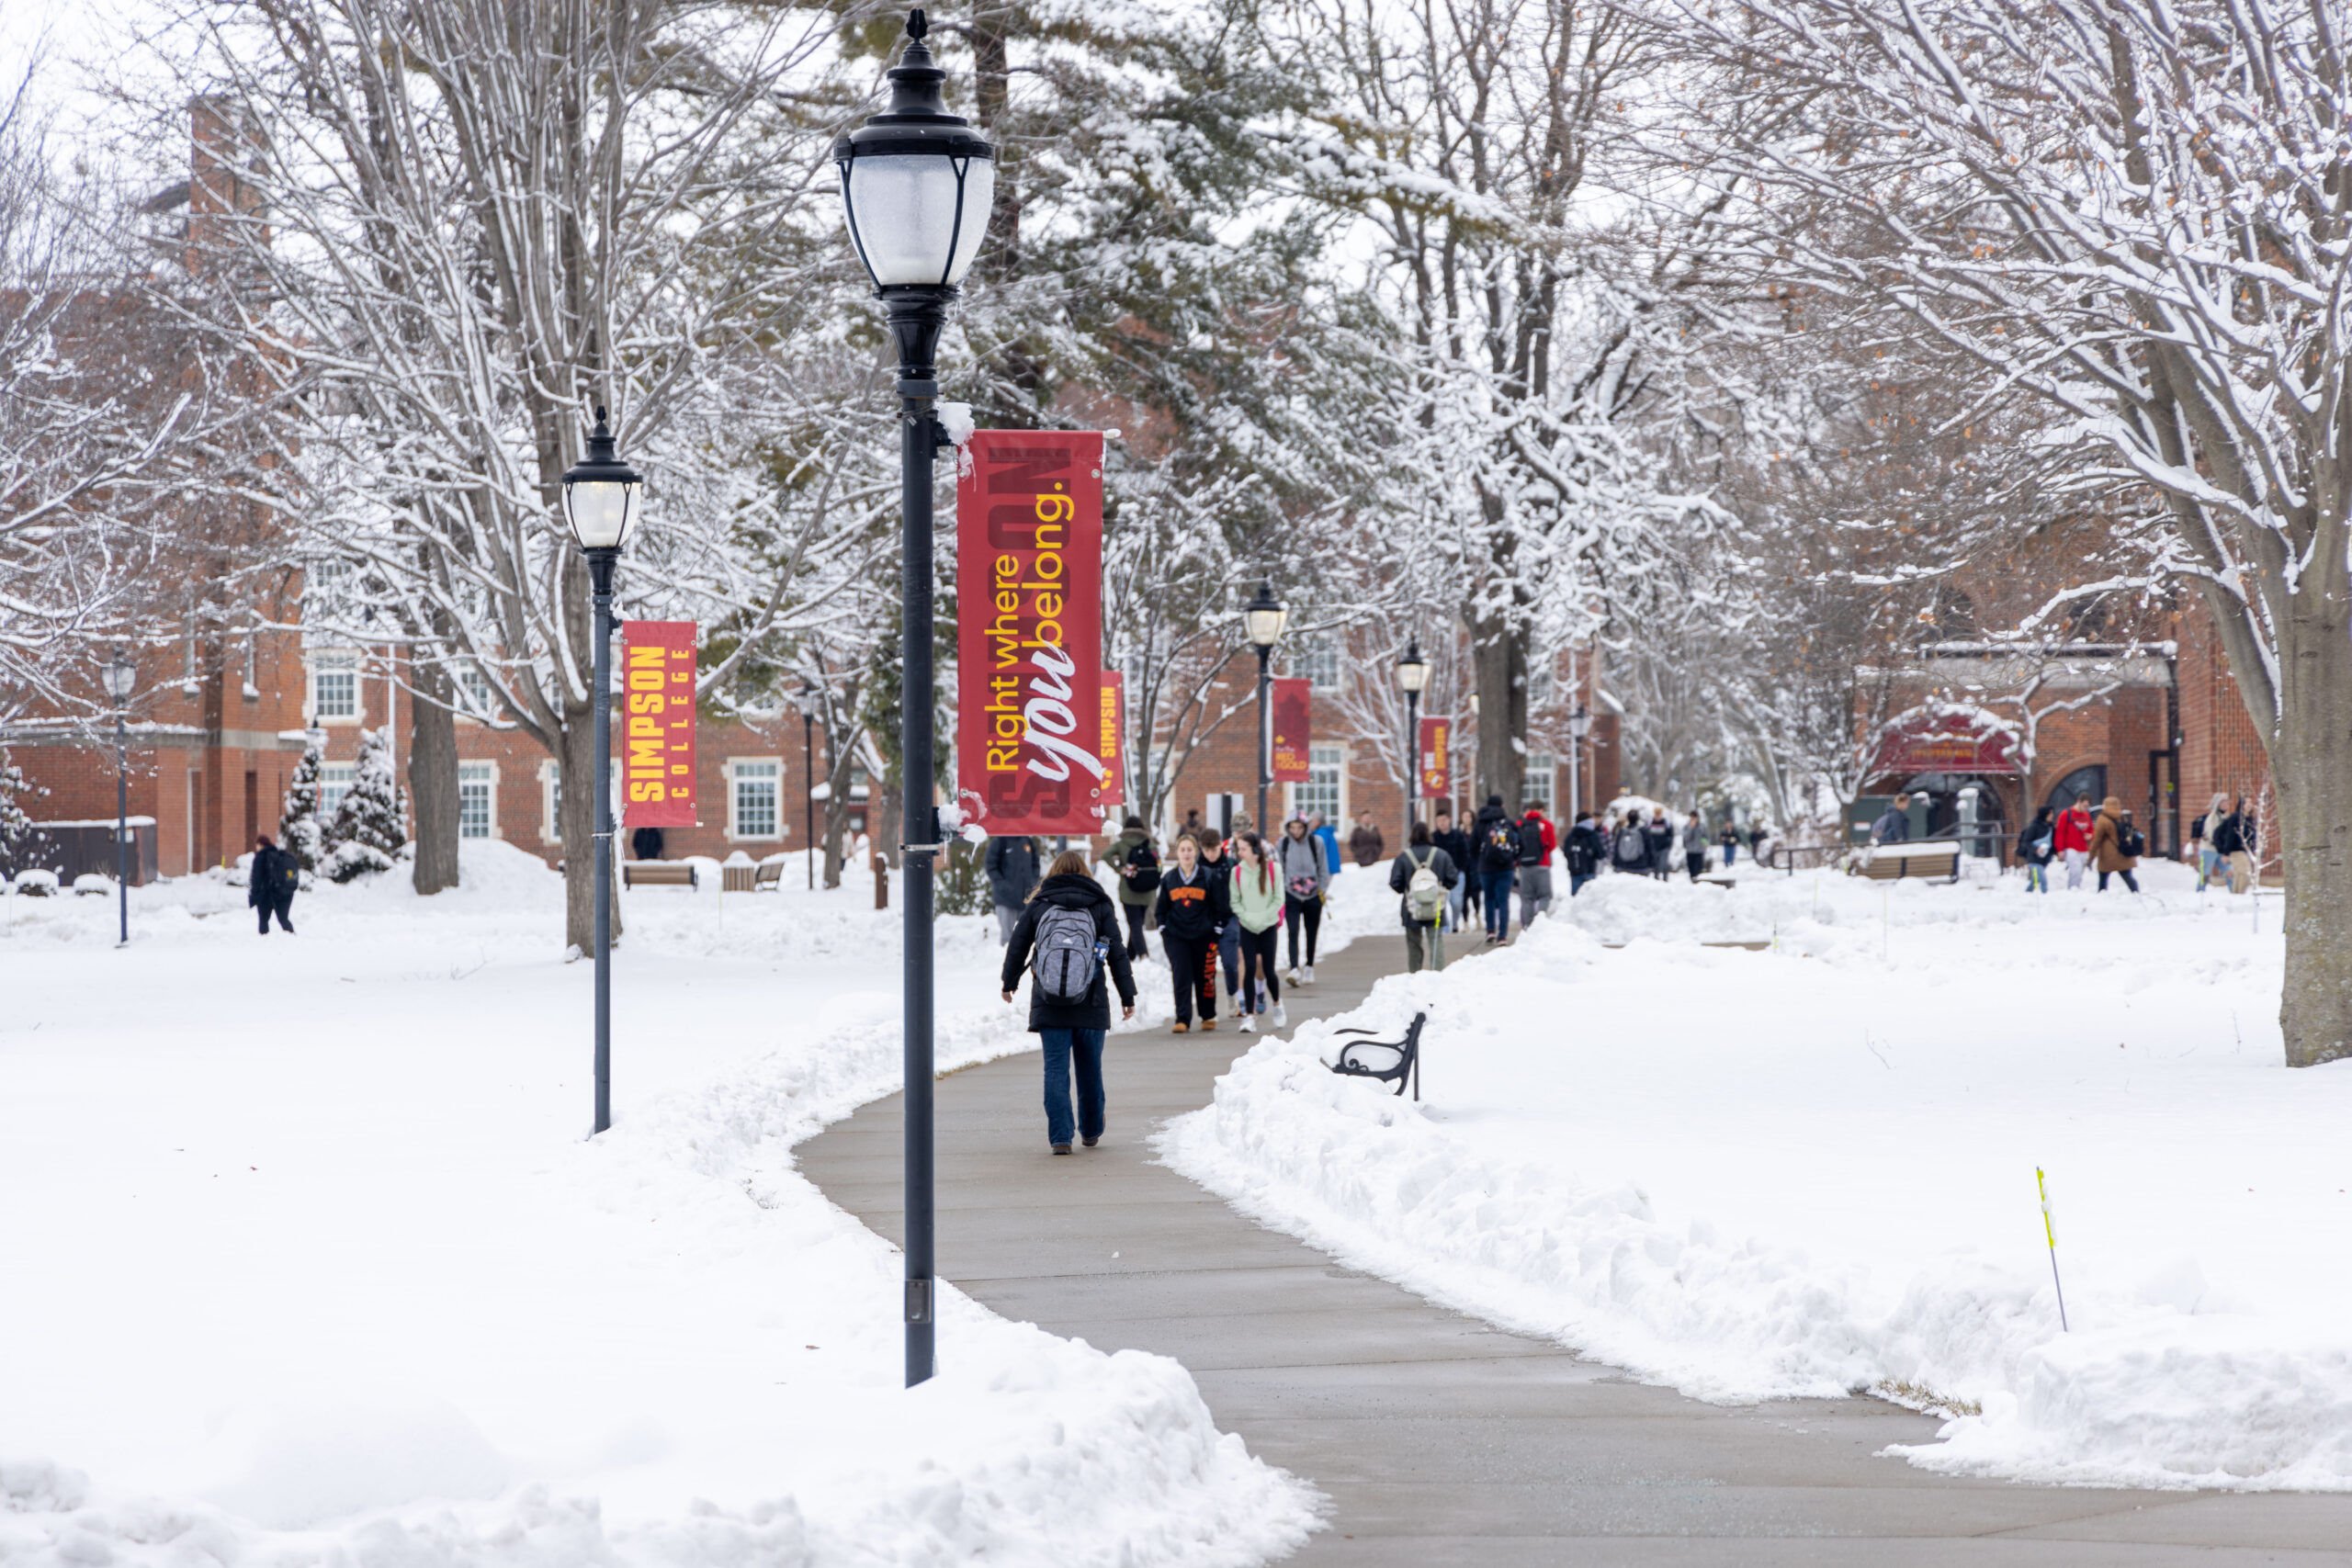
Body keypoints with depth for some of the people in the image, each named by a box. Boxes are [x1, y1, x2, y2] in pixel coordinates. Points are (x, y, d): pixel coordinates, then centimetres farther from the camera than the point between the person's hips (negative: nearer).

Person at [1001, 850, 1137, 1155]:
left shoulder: (1037, 906, 4)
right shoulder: (1099, 906, 3)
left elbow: (1017, 947, 10)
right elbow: (1117, 953, 2)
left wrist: (1010, 982, 27)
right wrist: (1127, 995, 8)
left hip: (1049, 1005, 0)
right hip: (1091, 1004, 0)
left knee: (1056, 1069, 0)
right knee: (1090, 1069, 14)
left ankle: (1060, 1136, -9)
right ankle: (1091, 1131, 27)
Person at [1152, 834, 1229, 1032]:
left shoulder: (1209, 877, 0)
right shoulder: (1168, 878, 7)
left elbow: (1220, 906, 4)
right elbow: (1161, 908, 16)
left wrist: (1217, 931, -1)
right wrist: (1162, 929, 7)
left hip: (1203, 936, -1)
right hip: (1176, 936, 1)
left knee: (1205, 977, 4)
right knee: (1181, 977, -8)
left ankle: (1208, 1017, 20)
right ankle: (1182, 1019, -9)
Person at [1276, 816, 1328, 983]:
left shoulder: (1315, 844, 0)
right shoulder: (1282, 844, 1)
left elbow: (1323, 869, 8)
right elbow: (1278, 869, 7)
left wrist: (1322, 890, 3)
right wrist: (1280, 892, 2)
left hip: (1313, 896, 1)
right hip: (1291, 896, -1)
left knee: (1311, 933, 10)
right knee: (1292, 932, -16)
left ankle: (1309, 969, 25)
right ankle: (1294, 970, -24)